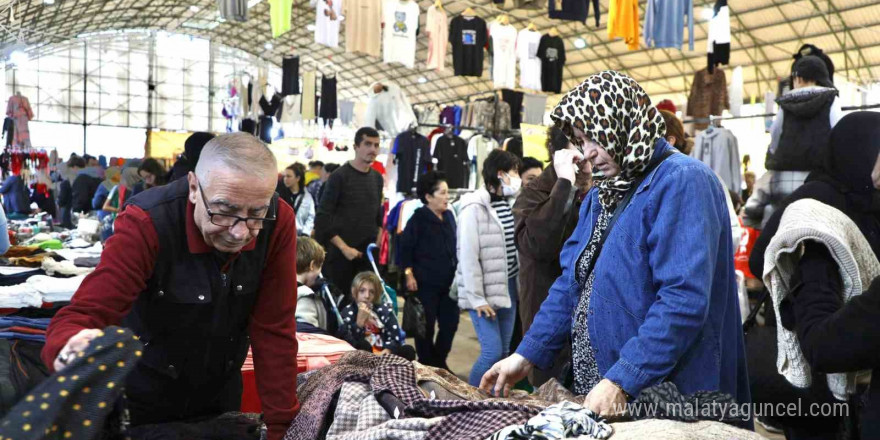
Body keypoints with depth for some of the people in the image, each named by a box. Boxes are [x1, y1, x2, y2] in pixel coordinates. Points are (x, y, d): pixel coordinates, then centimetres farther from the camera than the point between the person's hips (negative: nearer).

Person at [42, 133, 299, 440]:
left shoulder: (278, 222, -22)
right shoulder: (146, 223, -28)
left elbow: (274, 329, -17)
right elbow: (82, 315, -30)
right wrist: (74, 349, -54)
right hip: (145, 397, -2)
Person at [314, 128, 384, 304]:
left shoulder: (378, 178, 10)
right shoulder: (340, 176, -8)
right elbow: (322, 218, -11)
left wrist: (377, 243, 8)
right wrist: (344, 247, -15)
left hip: (369, 253, 5)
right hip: (340, 252, -5)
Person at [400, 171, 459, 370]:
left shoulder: (449, 216, 9)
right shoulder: (418, 218, -9)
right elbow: (405, 248, -10)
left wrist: (457, 273, 15)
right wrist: (409, 274, -15)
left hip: (448, 282, 6)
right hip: (425, 283, -6)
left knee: (451, 323, 8)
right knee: (426, 326, 4)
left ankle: (439, 362, 27)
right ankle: (426, 365, 20)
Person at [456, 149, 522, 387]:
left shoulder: (509, 204, 11)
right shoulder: (474, 207, -13)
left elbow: (517, 245, 12)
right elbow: (468, 256, -16)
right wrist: (477, 298, -17)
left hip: (508, 286, 8)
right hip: (486, 290, -7)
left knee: (504, 351, 10)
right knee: (492, 352, -10)